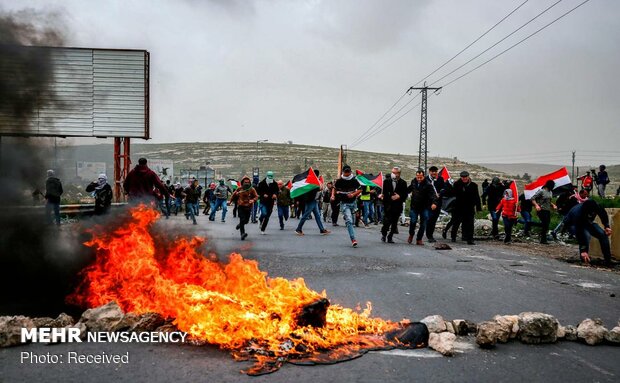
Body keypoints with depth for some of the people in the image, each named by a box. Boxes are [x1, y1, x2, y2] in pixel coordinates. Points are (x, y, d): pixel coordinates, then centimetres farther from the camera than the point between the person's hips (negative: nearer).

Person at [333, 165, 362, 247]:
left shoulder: (354, 180, -1)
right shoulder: (339, 181, -4)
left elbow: (360, 190, 6)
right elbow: (334, 188, 12)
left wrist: (353, 194, -11)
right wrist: (333, 195, -6)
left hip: (353, 203, 3)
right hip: (344, 203, -3)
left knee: (352, 221, 16)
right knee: (349, 221, -18)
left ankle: (352, 238, 34)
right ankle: (353, 239, -23)